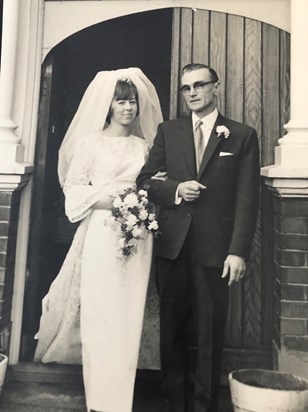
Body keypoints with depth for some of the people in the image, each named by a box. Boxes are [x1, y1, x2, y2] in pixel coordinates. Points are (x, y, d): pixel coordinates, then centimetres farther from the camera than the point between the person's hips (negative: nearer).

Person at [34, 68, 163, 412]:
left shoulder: (143, 145, 14)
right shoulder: (91, 142, 4)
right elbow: (73, 188, 1)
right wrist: (101, 199, -14)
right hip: (102, 232, -3)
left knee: (129, 314, 6)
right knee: (100, 310, -3)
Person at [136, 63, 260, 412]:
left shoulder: (242, 135, 5)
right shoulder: (168, 131, 12)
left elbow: (247, 199, -2)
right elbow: (145, 180, 9)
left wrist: (238, 251, -10)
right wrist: (176, 189, -11)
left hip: (214, 249, -2)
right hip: (172, 245, 2)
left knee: (210, 333, 7)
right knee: (172, 329, 11)